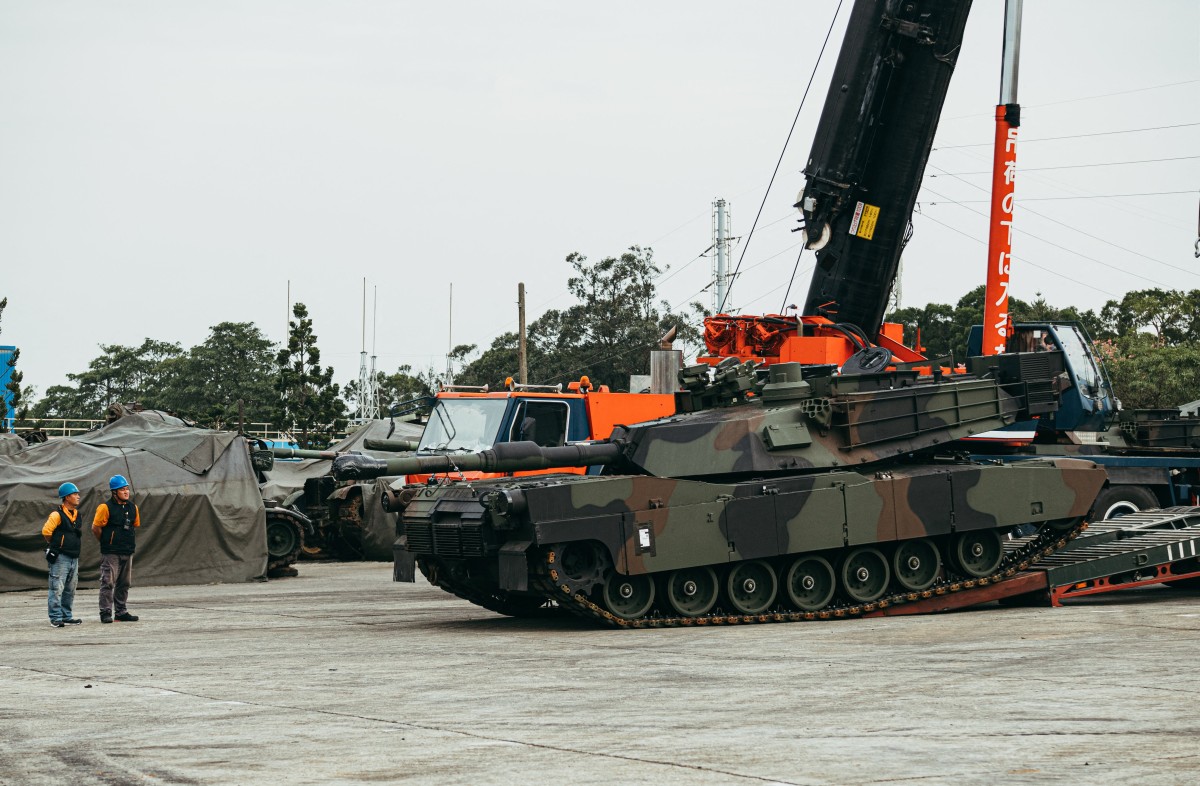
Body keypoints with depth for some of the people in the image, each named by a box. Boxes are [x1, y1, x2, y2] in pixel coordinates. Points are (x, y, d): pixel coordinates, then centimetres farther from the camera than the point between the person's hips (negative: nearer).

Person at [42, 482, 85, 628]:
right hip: (60, 557, -8)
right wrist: (54, 545, -3)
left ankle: (67, 616, 21)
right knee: (57, 588, -7)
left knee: (70, 589, 13)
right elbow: (46, 531, -16)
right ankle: (56, 618, -5)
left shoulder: (76, 514, 14)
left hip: (74, 557, 8)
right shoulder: (57, 514, -12)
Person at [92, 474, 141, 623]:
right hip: (110, 553, -7)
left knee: (124, 583, 11)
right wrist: (106, 542, 3)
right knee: (108, 583, -7)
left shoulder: (132, 508, 9)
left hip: (127, 552, 7)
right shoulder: (106, 507, -11)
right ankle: (105, 613, -3)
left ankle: (121, 612, 19)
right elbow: (95, 528, -7)